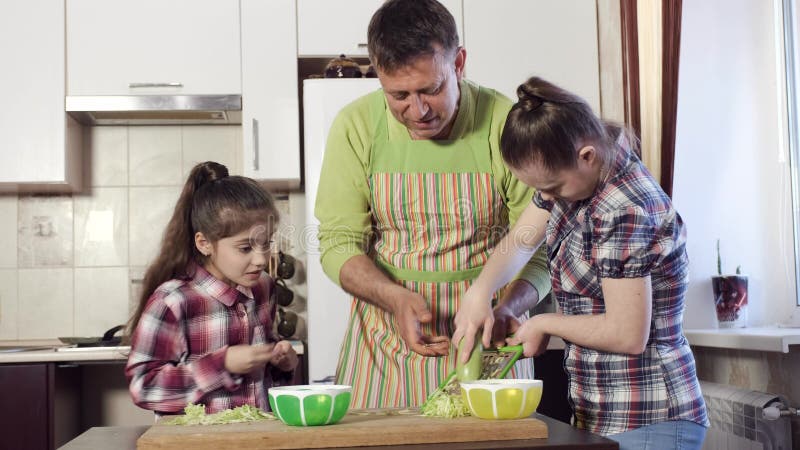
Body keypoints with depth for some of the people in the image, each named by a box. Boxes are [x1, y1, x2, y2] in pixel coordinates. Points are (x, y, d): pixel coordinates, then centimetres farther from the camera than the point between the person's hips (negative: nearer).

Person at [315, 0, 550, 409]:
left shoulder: (505, 125, -12)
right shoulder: (355, 126, -7)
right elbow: (338, 244, -3)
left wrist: (506, 309, -27)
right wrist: (396, 298, -21)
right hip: (387, 332, 1)